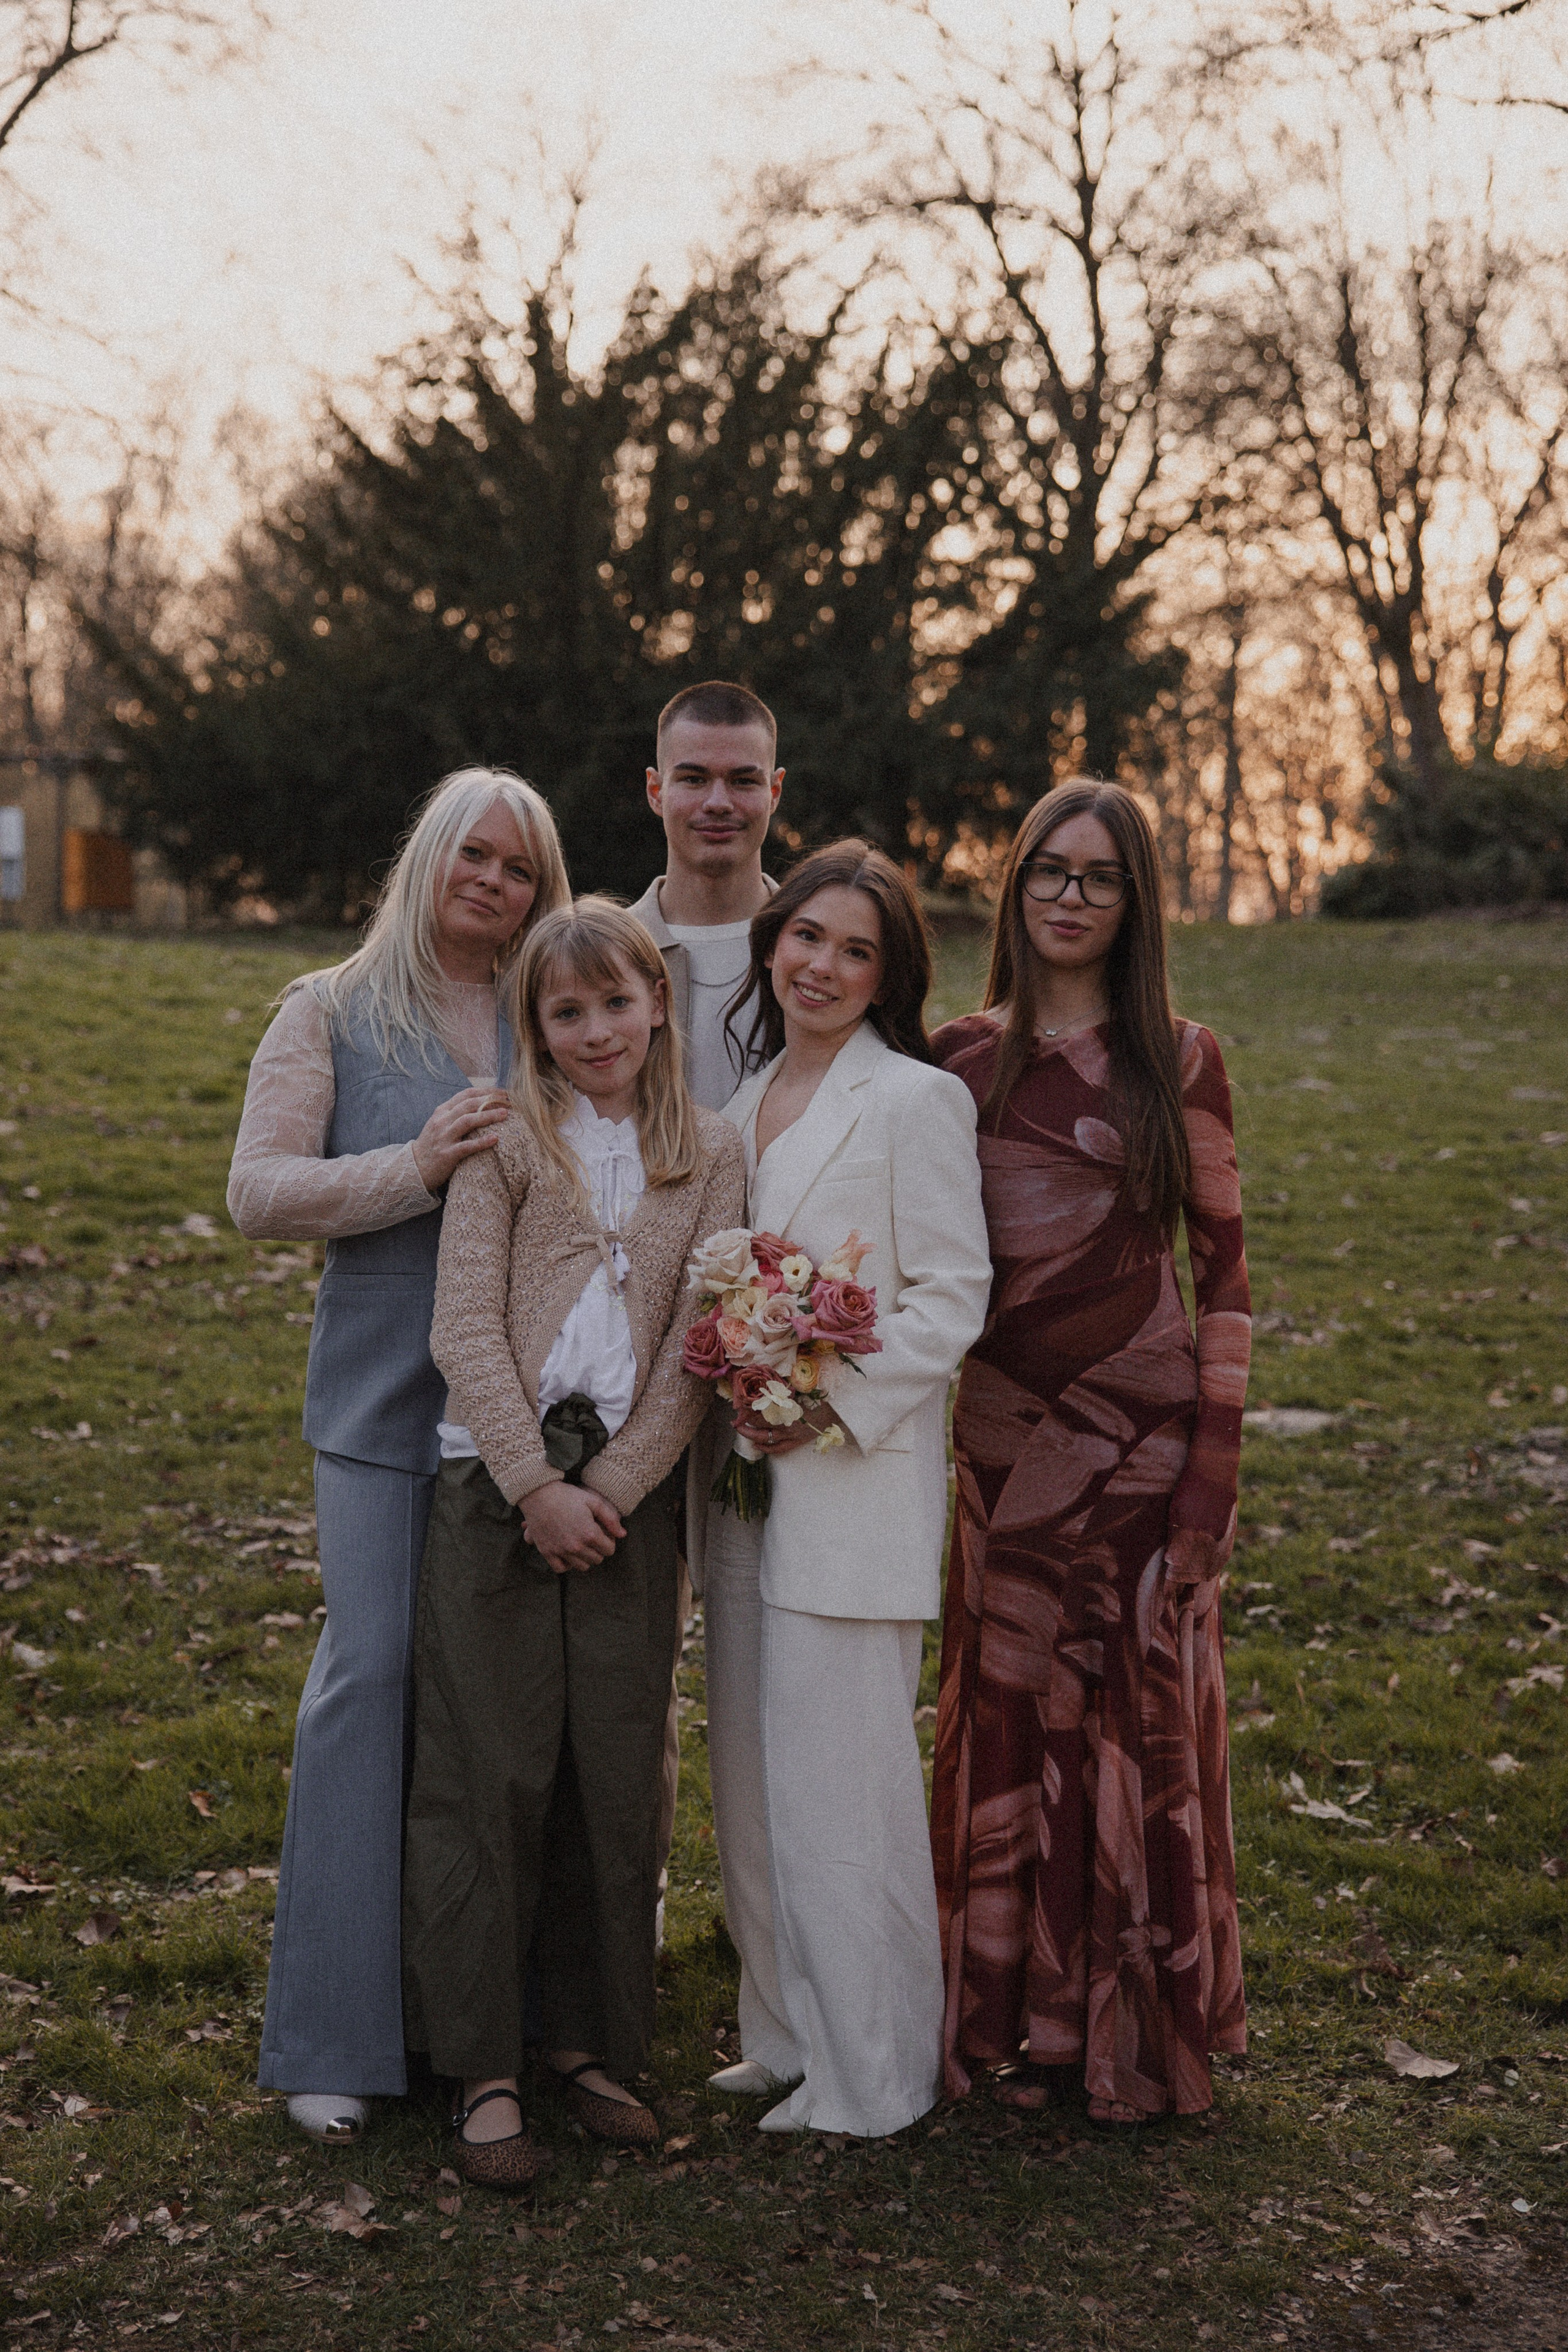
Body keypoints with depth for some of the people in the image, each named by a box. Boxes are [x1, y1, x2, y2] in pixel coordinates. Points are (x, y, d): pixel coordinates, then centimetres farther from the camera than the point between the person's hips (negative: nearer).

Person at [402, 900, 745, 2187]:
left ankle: (590, 2042, 20)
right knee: (491, 1772, -1)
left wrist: (610, 1488, -7)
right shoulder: (507, 1143, 3)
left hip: (629, 1495, 2)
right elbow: (466, 1324, -3)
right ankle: (482, 2069, 8)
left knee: (616, 1776, 5)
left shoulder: (711, 1152, 8)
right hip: (498, 1488, -1)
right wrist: (536, 1486, -11)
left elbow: (699, 1342, 2)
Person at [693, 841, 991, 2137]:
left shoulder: (917, 1099, -7)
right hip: (744, 1476, 7)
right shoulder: (744, 1103, 15)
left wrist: (834, 1401, -19)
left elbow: (953, 1298, -10)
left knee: (838, 1779, -4)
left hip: (854, 1483, -7)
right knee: (752, 1774, 13)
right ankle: (787, 2039, 27)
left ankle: (869, 2075, 10)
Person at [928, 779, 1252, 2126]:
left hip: (1146, 1428, -2)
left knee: (1142, 1716, 4)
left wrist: (1215, 1463, -7)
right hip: (1006, 1428, 2)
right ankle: (1034, 2015, 23)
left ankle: (1144, 2032, 19)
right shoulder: (961, 1061, 6)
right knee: (1018, 1714, 8)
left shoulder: (1179, 1063, -1)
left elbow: (1224, 1270, -1)